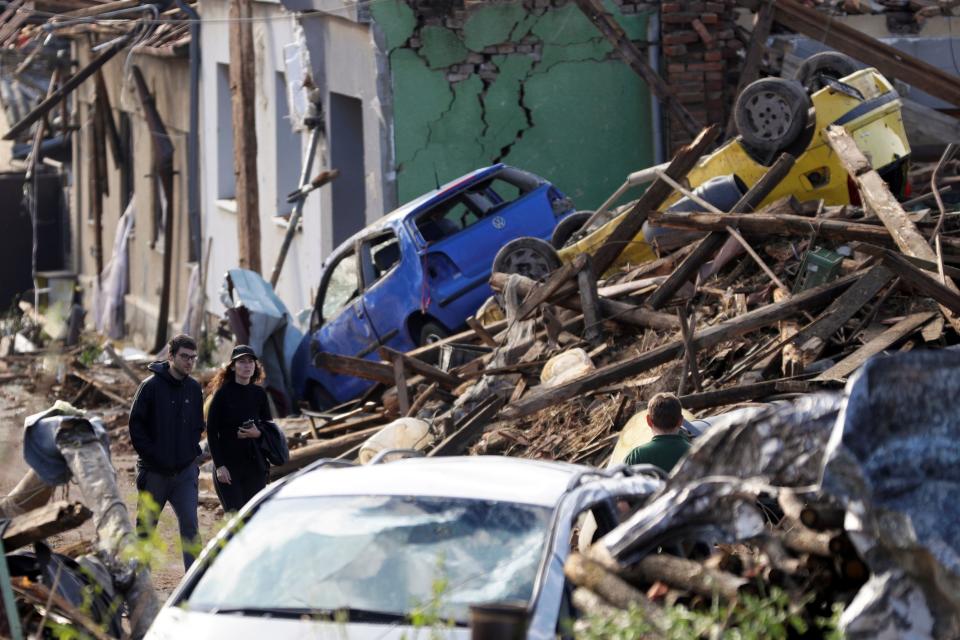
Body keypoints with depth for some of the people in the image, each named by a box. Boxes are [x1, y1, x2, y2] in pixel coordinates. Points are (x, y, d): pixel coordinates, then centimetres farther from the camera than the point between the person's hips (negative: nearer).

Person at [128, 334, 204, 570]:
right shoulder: (151, 386, -8)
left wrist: (193, 450, 3)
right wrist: (152, 455, -13)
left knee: (190, 524, -6)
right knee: (145, 527, 8)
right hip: (154, 472, -3)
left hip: (185, 471, 3)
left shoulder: (194, 388, 6)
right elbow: (136, 425, -8)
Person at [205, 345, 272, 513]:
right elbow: (211, 431, -5)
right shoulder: (223, 393, -5)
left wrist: (258, 432, -6)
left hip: (255, 463, 4)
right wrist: (219, 466, -12)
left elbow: (268, 425, 18)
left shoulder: (259, 393, 7)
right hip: (228, 464, -4)